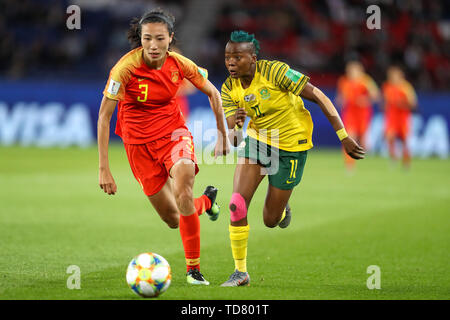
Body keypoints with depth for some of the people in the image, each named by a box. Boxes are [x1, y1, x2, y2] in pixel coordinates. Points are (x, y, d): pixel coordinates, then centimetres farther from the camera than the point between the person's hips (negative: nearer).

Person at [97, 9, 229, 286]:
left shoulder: (180, 64, -12)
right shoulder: (126, 68, -21)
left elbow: (212, 93, 7)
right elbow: (104, 116, -18)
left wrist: (223, 136, 7)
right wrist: (104, 168, -22)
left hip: (173, 132, 1)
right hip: (138, 141, -1)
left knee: (183, 193, -28)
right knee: (173, 220, 2)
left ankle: (193, 269, -15)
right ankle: (207, 201, 39)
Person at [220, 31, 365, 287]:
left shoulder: (274, 71, -24)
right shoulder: (229, 89, -8)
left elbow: (319, 98, -19)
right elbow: (233, 138, -9)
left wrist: (344, 137, -20)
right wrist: (236, 127, -35)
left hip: (291, 147, -4)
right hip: (257, 140, 4)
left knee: (271, 221, 3)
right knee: (237, 205, -16)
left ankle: (282, 208, 43)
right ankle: (240, 272, -1)